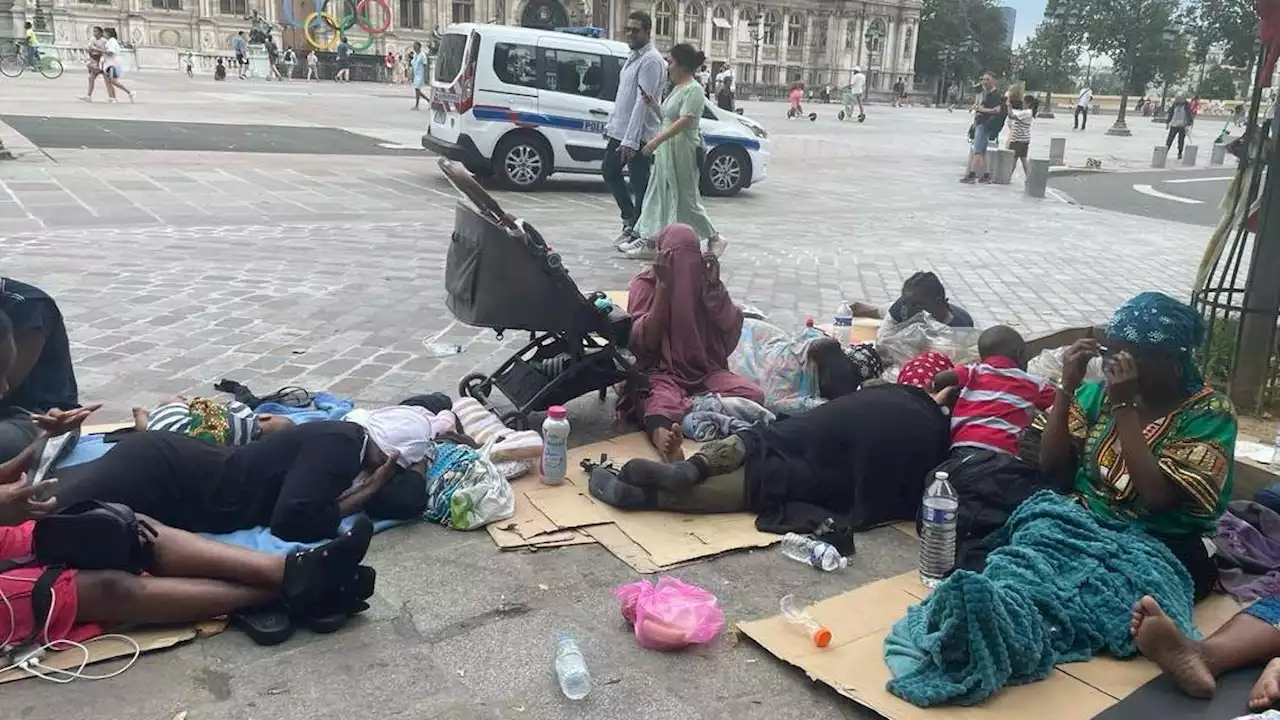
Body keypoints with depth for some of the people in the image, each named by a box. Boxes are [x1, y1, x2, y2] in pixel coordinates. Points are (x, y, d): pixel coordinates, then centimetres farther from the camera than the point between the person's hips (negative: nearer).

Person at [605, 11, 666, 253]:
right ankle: (630, 220, 29)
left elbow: (643, 101, -23)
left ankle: (640, 234, 6)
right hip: (619, 131, 10)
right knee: (609, 172, 18)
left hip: (639, 135, -10)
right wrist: (610, 124, 19)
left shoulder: (651, 61, -16)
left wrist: (631, 140, -27)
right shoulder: (633, 56, 14)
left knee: (639, 184, -2)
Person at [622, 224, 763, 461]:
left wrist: (714, 285, -9)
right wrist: (663, 286, -16)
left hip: (706, 370, 4)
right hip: (661, 372, -3)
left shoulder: (704, 280, 10)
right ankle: (661, 434, -70)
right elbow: (644, 341, -11)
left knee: (753, 396, -25)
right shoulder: (645, 284, 2)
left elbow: (731, 330, 1)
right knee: (662, 402, -38)